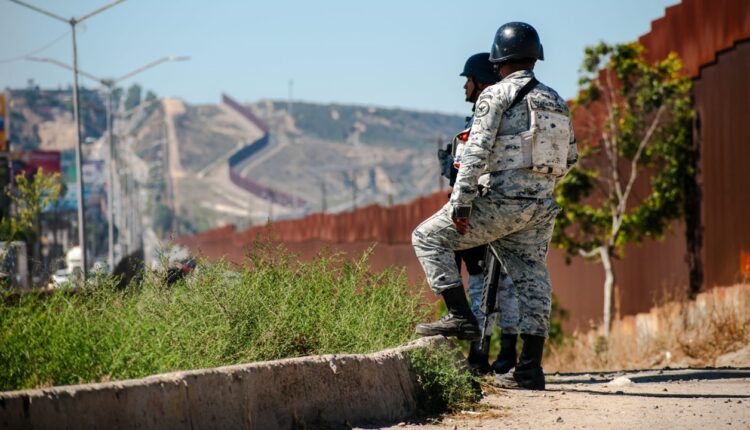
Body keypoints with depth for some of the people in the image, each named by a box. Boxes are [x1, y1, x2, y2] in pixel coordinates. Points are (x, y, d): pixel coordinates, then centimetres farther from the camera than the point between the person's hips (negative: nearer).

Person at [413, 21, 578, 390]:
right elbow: (569, 157, 20)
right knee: (532, 280, 8)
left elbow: (476, 152, -15)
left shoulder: (496, 95, -7)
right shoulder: (555, 102, 13)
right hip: (540, 208, 7)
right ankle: (530, 369, 6)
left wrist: (460, 203, -15)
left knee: (429, 238, 6)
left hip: (500, 201, -7)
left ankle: (460, 316, -3)